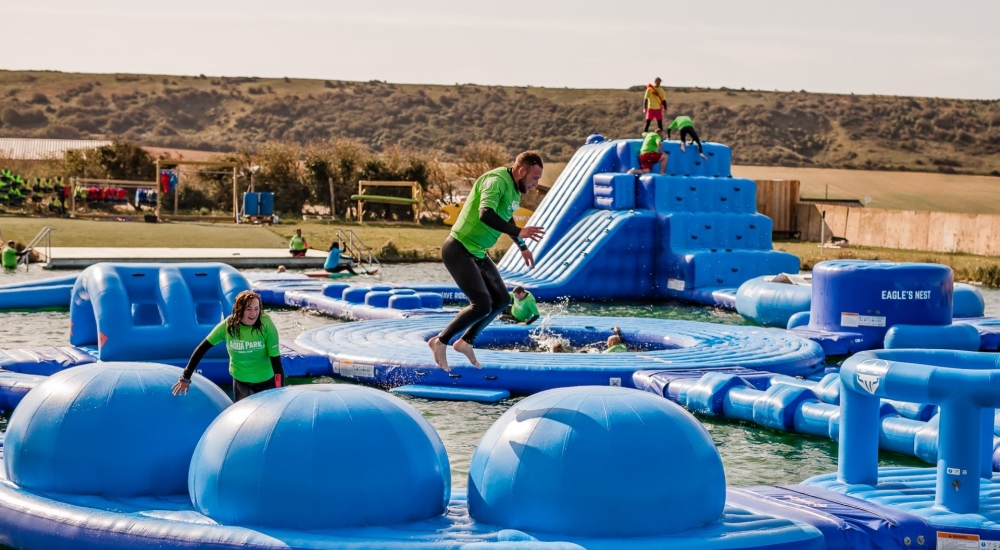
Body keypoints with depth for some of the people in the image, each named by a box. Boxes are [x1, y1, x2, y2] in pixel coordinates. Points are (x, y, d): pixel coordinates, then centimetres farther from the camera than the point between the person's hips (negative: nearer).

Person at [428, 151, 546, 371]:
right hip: (459, 250, -10)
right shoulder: (497, 181, -21)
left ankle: (466, 342, 23)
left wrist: (522, 247, 36)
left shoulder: (515, 190, 9)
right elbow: (486, 214, -37)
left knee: (501, 299, 13)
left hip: (477, 253, 10)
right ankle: (440, 341, -2)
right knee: (482, 304, -17)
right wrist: (519, 233, -39)